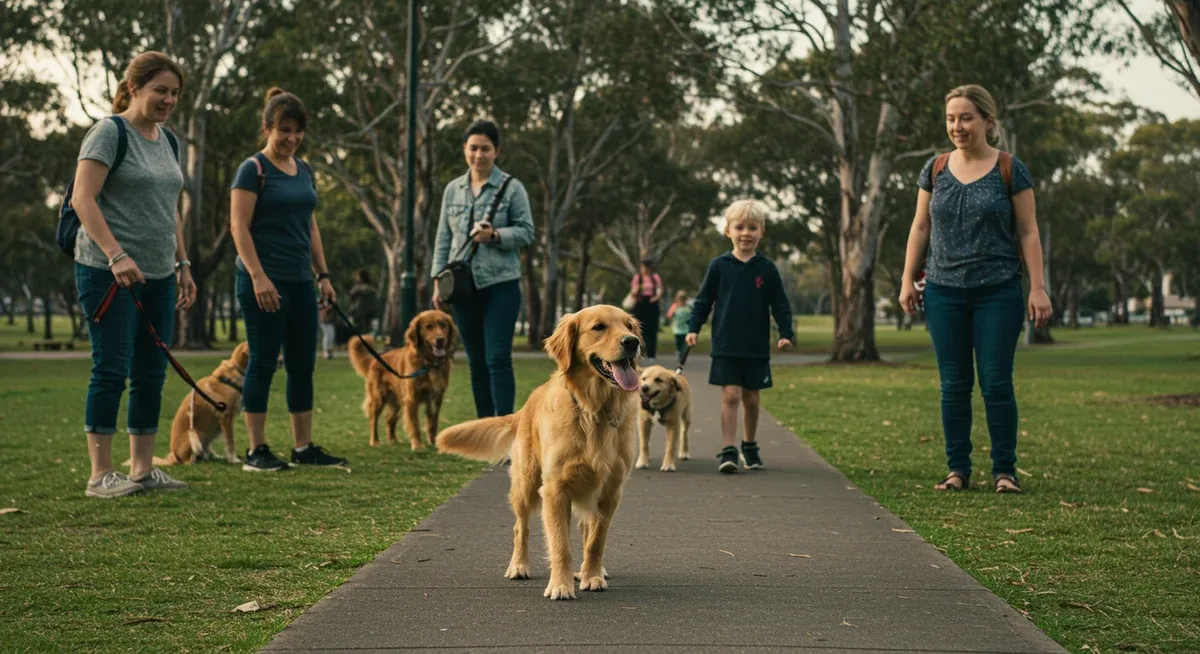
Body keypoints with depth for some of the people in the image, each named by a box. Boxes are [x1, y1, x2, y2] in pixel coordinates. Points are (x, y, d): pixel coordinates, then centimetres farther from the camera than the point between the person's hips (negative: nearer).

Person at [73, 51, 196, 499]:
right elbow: (82, 200, -16)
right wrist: (116, 255, -25)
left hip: (157, 277, 8)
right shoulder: (109, 133, -8)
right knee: (112, 370, -7)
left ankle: (143, 470, 14)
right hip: (107, 272, -8)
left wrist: (183, 264, 19)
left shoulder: (166, 140, 16)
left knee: (151, 374, 7)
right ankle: (100, 475, -1)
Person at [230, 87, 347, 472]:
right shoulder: (254, 170, -7)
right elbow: (239, 227, -13)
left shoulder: (304, 171, 14)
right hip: (263, 281, -7)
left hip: (300, 281, 7)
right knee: (263, 362, -3)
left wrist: (323, 274, 14)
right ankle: (256, 451, 3)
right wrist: (258, 276, -20)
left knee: (303, 364, 8)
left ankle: (303, 448, 15)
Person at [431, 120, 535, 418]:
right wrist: (438, 282, 8)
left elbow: (526, 231, -2)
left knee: (498, 359, -11)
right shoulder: (453, 190, 12)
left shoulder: (512, 188, -1)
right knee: (477, 362, 8)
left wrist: (495, 235, -19)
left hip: (501, 284, -4)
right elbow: (443, 239, 13)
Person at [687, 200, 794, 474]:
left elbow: (780, 304, 5)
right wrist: (693, 328, -3)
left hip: (757, 348, 1)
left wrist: (786, 333, -4)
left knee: (751, 399, 10)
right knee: (730, 396, -9)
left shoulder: (767, 269, 1)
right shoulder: (719, 266, 0)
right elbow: (703, 300, 5)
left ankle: (750, 446, 28)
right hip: (726, 347, -1)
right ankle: (728, 451, -9)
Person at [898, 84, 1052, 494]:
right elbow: (920, 227, 12)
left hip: (998, 292, -3)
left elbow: (1028, 232, -1)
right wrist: (908, 279, 7)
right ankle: (957, 469, 12)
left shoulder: (1010, 170, -1)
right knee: (954, 384, 5)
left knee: (996, 383, -2)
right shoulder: (935, 169, 7)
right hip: (945, 292, 3)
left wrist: (1037, 288, -6)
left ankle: (1004, 471, 7)